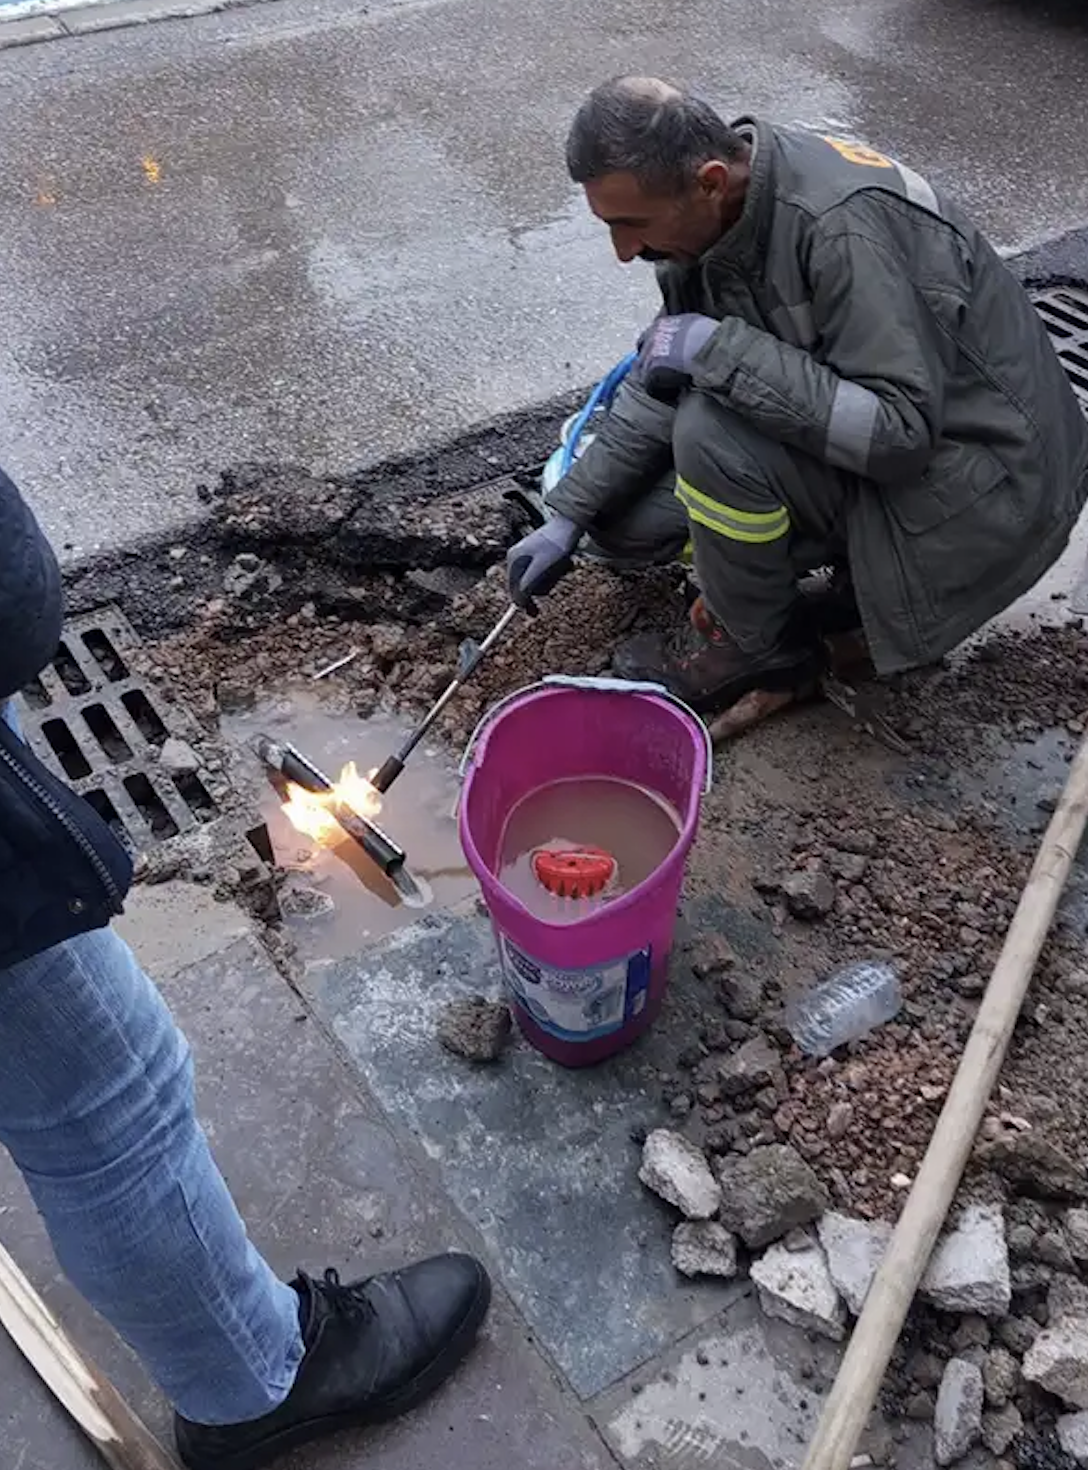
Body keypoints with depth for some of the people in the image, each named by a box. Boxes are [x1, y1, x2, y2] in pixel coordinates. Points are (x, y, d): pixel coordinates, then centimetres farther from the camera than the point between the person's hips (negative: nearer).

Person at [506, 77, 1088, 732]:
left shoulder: (841, 227, -31)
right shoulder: (708, 211, -4)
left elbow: (900, 433, -32)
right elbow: (663, 379, 7)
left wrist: (721, 348, -31)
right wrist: (569, 516, 2)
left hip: (986, 483, -8)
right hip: (868, 437, 8)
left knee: (713, 436, -29)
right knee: (625, 515, 1)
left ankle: (760, 650, -3)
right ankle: (858, 576, 12)